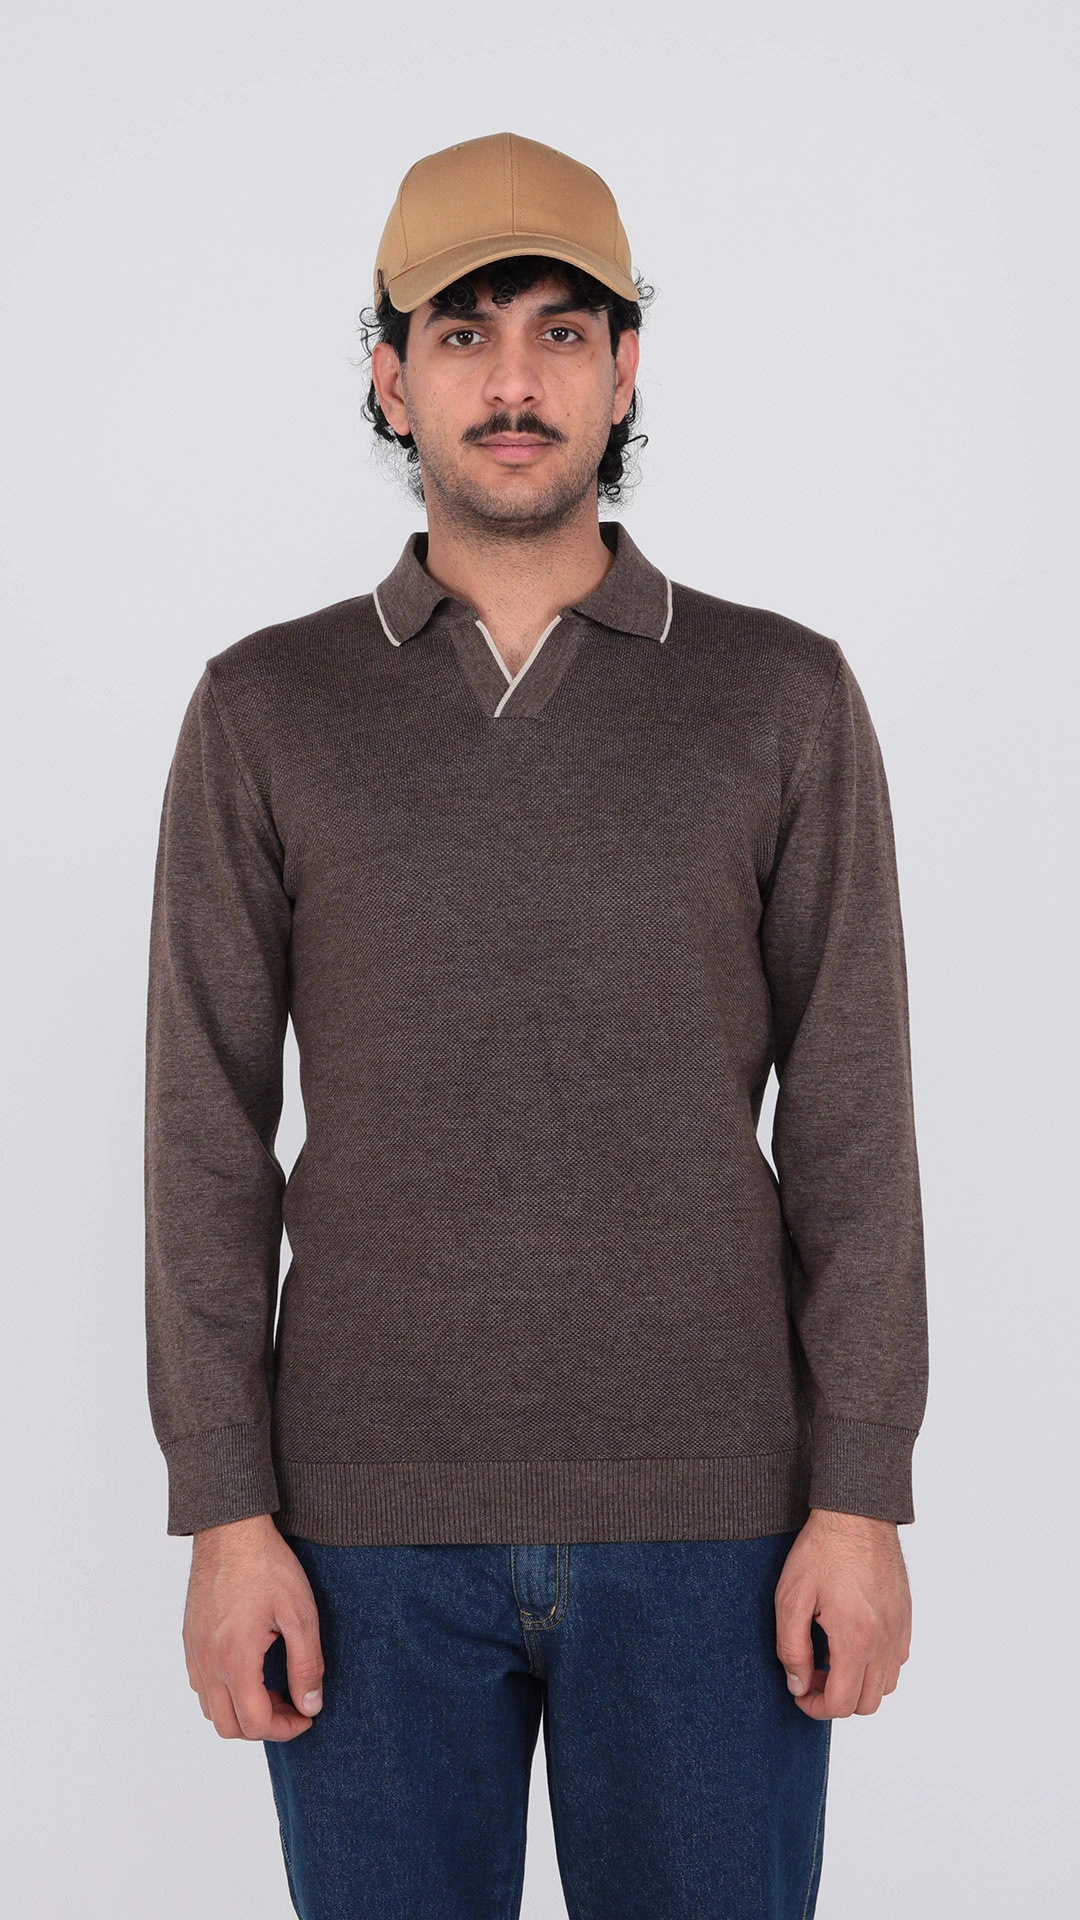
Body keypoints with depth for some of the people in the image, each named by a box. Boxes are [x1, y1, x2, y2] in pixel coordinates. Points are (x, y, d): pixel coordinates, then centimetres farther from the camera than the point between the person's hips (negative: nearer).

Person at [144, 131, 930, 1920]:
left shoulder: (785, 697, 2)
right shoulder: (265, 709, 3)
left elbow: (850, 1118, 1)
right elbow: (208, 1133, 2)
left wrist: (862, 1499, -4)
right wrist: (225, 1515, -4)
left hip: (709, 1518, 0)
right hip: (369, 1520, 1)